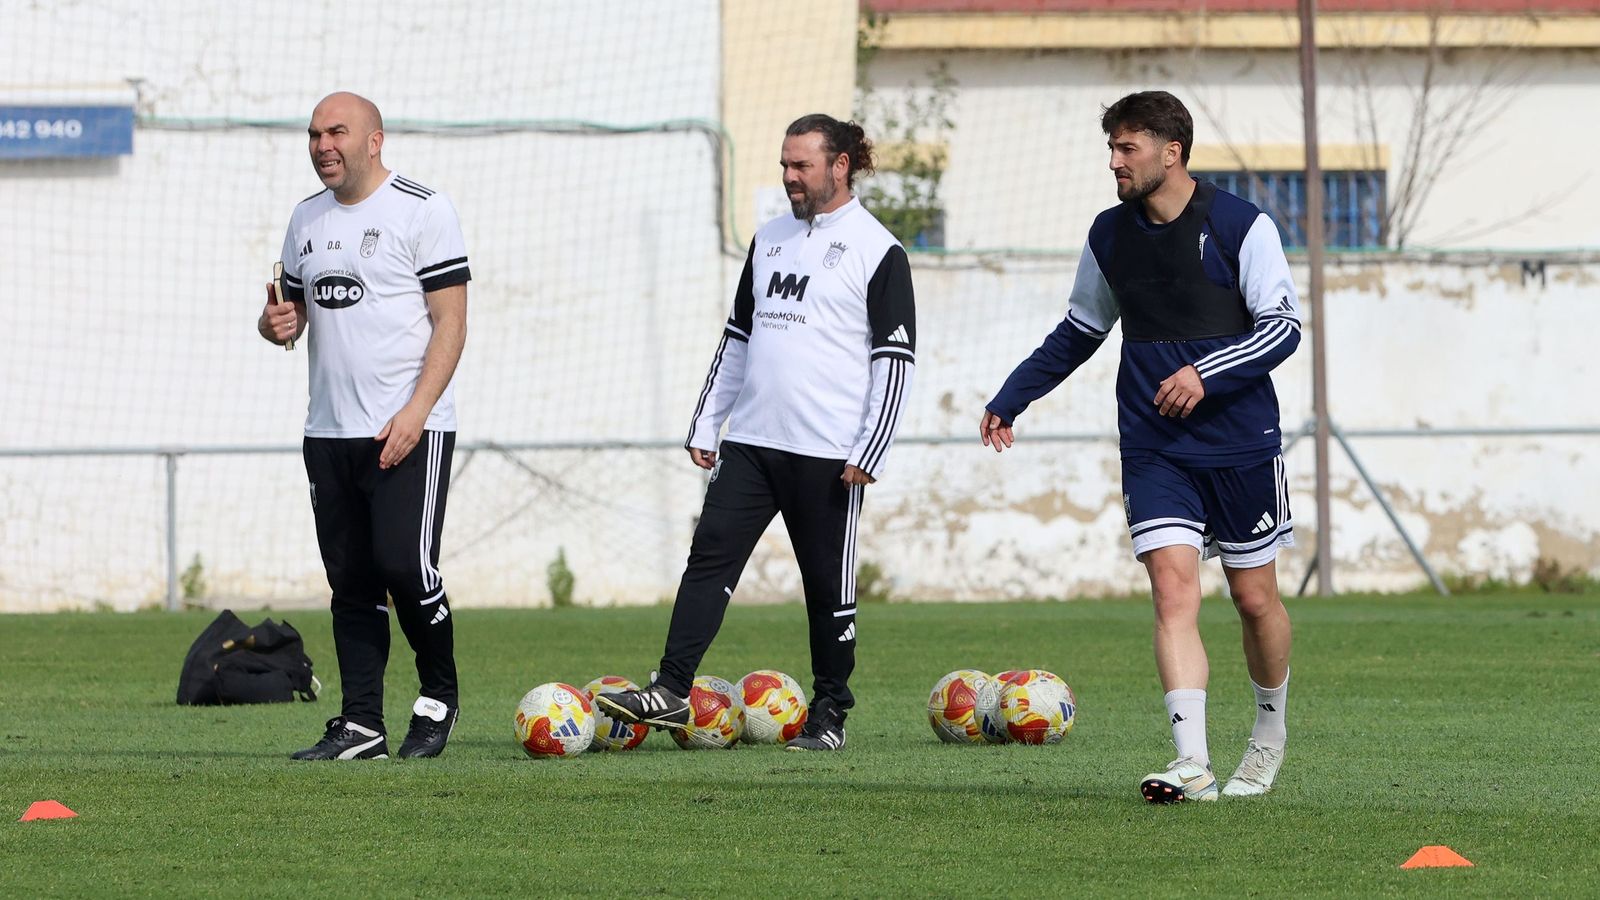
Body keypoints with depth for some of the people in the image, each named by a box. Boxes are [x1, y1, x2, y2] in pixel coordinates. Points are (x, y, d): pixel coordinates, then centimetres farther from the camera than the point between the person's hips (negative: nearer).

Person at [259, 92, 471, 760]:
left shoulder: (422, 210, -5)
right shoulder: (307, 220, 15)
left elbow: (450, 322, -9)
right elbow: (298, 308, 25)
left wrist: (416, 411, -18)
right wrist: (278, 324, -1)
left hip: (410, 431, -6)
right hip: (329, 430, 6)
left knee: (405, 565, -13)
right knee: (350, 581, 5)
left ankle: (439, 697, 8)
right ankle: (360, 726, 6)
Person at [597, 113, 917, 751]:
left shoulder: (878, 251, -3)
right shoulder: (770, 239, 16)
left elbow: (896, 360, -7)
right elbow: (737, 337, 22)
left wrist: (871, 453, -14)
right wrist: (705, 424, 16)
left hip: (828, 453, -6)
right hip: (750, 441, 6)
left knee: (828, 584, 2)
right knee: (709, 559, -5)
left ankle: (829, 717, 12)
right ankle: (671, 692, -8)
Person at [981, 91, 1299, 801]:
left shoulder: (1240, 226, -7)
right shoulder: (1109, 236, 8)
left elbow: (1283, 325, -8)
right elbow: (1078, 333, 22)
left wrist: (1207, 374, -21)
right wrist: (1009, 400, 18)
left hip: (1241, 443, -3)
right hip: (1153, 448, 3)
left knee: (1255, 597, 8)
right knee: (1173, 590, -15)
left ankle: (1269, 734, 34)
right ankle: (1192, 765, -24)